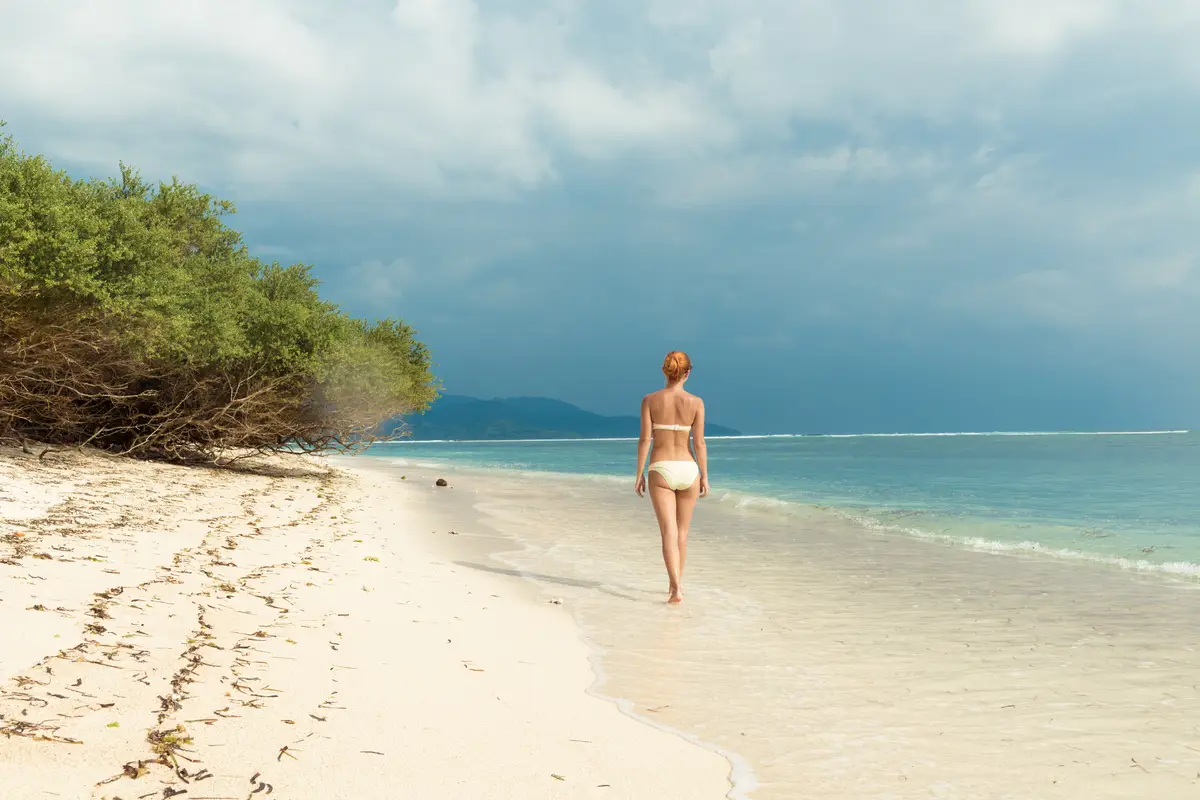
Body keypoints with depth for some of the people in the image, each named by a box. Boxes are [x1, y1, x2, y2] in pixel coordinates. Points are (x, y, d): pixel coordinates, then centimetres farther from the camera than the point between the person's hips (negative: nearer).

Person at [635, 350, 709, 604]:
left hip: (660, 471, -1)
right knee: (682, 532, 17)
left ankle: (676, 588, -21)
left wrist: (639, 474, 2)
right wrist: (705, 476, 3)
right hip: (688, 469, 1)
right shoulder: (696, 402, -2)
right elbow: (699, 443, -4)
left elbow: (645, 439, -5)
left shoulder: (650, 400, -3)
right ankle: (676, 583, 30)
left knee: (669, 532, -6)